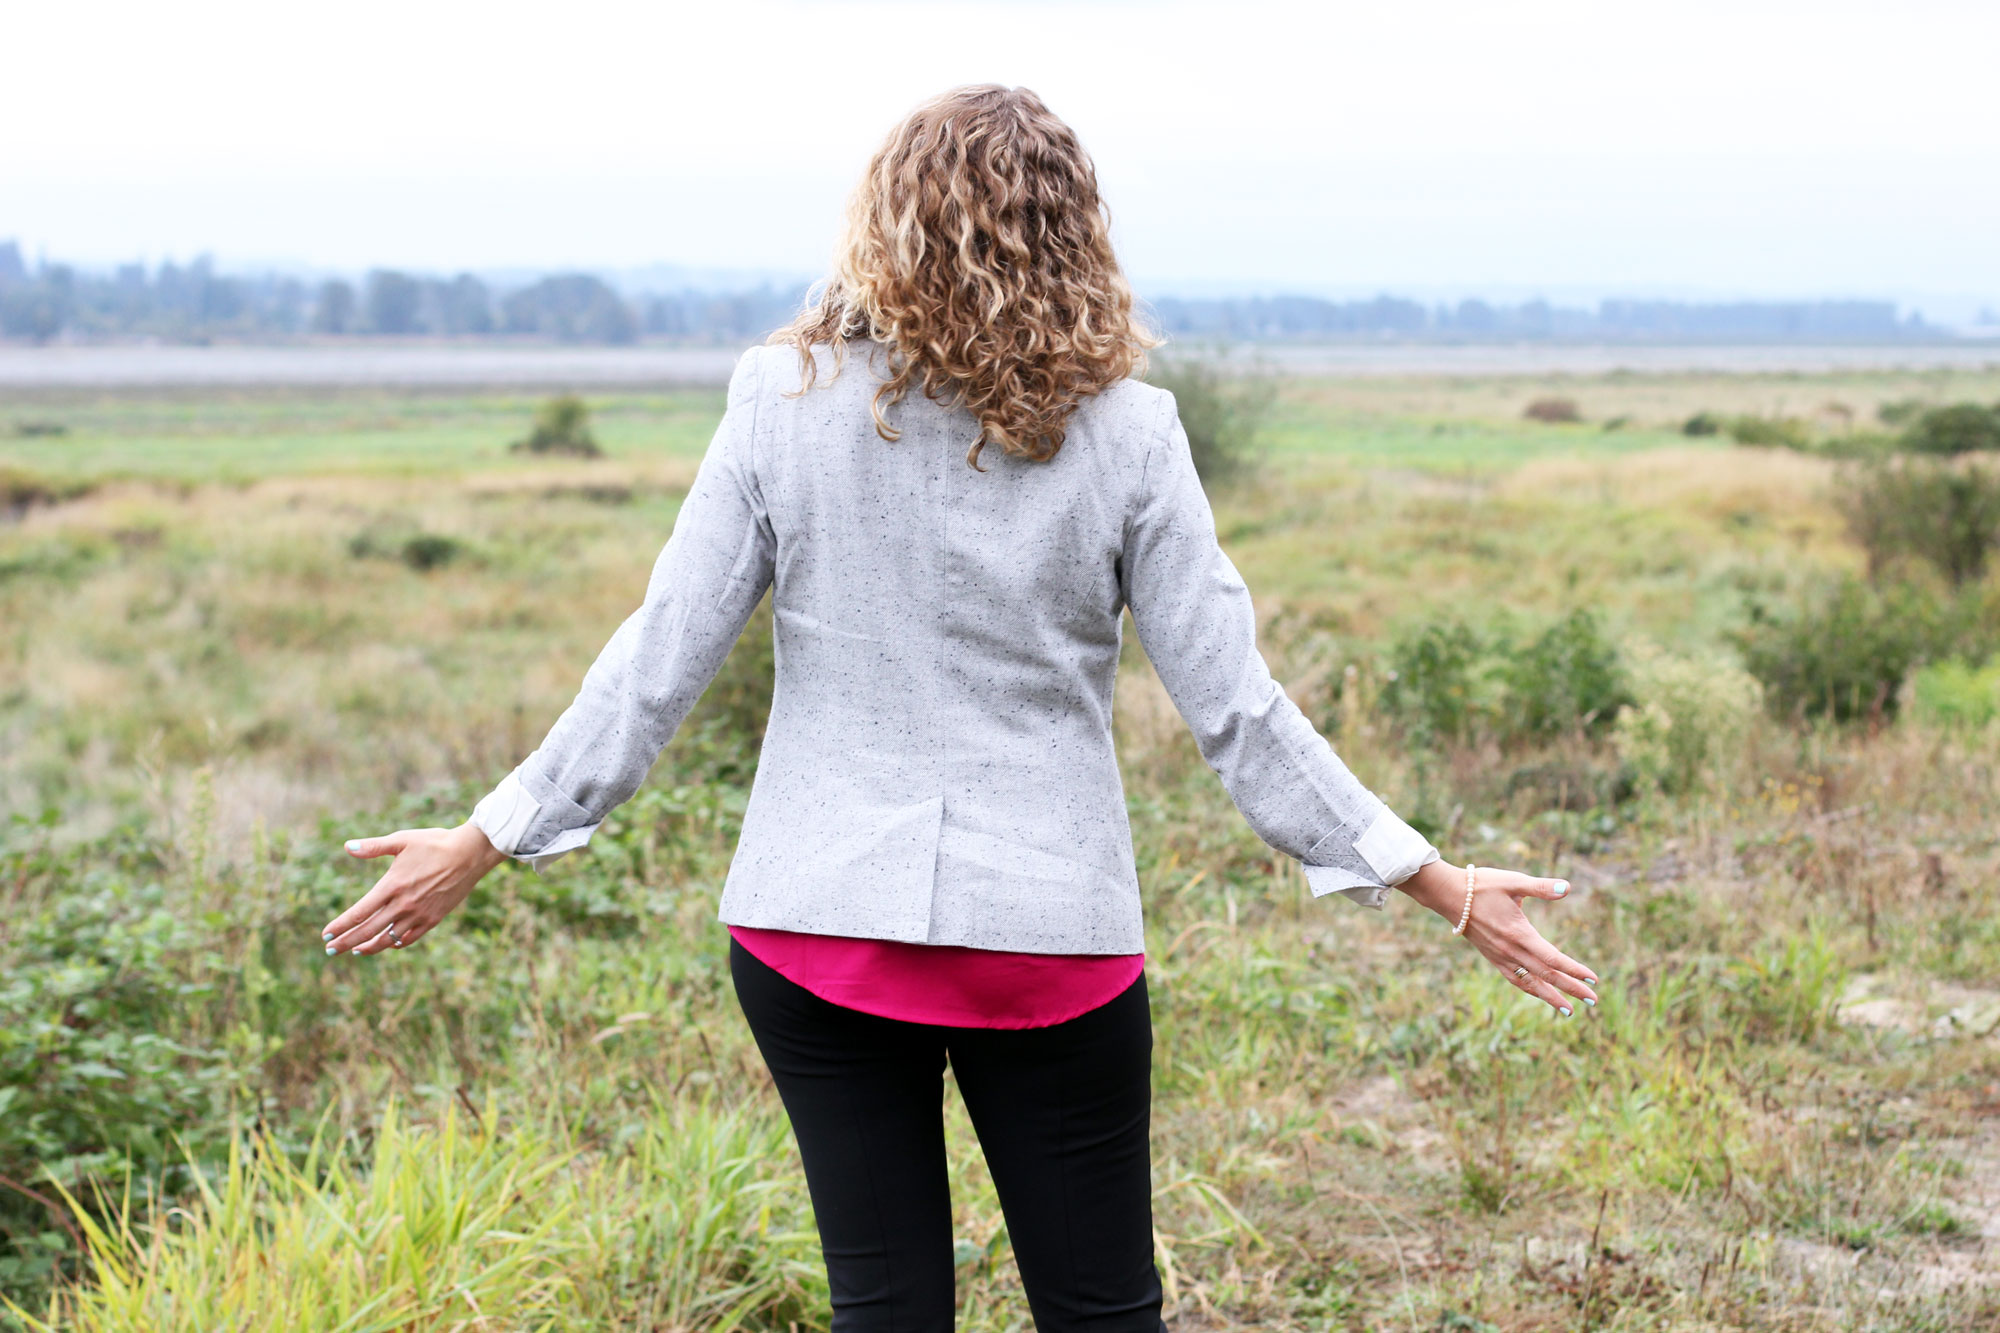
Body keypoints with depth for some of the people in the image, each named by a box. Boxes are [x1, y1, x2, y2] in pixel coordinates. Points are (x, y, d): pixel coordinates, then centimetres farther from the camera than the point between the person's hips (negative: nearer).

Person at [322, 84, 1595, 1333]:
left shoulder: (787, 402, -4)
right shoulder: (1121, 431, -6)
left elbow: (658, 664, -3)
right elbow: (1232, 704, -6)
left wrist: (484, 844, 8)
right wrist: (1438, 885, 3)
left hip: (815, 924, 1)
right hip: (1050, 935, -1)